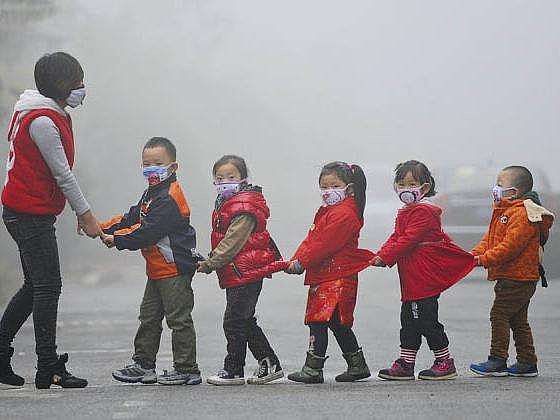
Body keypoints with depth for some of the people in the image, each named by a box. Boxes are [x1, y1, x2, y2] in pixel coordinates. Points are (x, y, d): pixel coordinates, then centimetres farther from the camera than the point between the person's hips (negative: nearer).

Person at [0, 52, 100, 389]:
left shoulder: (52, 115, 14)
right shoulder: (42, 121, -19)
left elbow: (61, 172, 17)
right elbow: (62, 174, -17)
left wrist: (83, 212, 15)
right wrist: (86, 215, -12)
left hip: (29, 213, 10)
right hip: (31, 214, -10)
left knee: (36, 285, 15)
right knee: (48, 286, -8)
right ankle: (48, 368, -5)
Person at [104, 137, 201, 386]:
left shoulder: (170, 197, -19)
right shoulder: (151, 194, 15)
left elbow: (148, 231, -23)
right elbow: (132, 218, 14)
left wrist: (117, 239, -17)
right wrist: (104, 229, 1)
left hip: (175, 270, -11)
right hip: (157, 270, 11)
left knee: (178, 319, -5)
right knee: (149, 317, 15)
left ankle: (186, 370, 1)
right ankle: (143, 365, 23)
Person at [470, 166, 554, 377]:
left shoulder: (521, 214, -17)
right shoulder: (505, 211, 17)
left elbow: (510, 245, -25)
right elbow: (490, 239, 19)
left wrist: (485, 259, -23)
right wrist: (475, 254, 3)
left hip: (517, 278, -11)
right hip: (520, 278, 11)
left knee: (499, 314, -9)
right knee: (518, 319, 13)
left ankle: (497, 361, -6)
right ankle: (527, 362, 18)